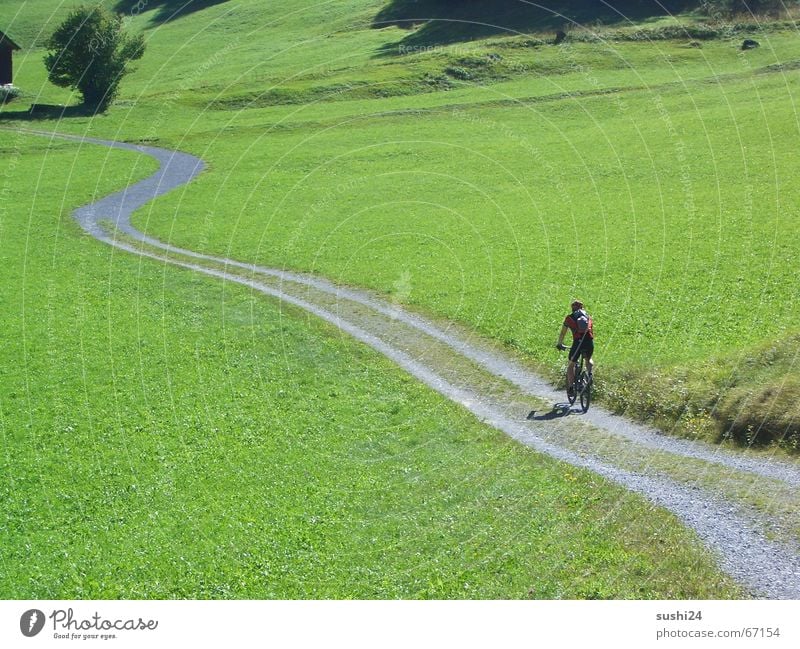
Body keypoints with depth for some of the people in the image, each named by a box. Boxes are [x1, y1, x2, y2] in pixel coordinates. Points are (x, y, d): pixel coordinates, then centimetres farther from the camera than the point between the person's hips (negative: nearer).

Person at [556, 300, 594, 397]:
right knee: (589, 359, 32)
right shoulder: (588, 317, 22)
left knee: (571, 365, 14)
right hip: (589, 341, 2)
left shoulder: (569, 318, 15)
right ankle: (590, 374, 5)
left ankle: (571, 387, 6)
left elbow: (562, 333, 23)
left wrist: (559, 344, 38)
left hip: (578, 342, -2)